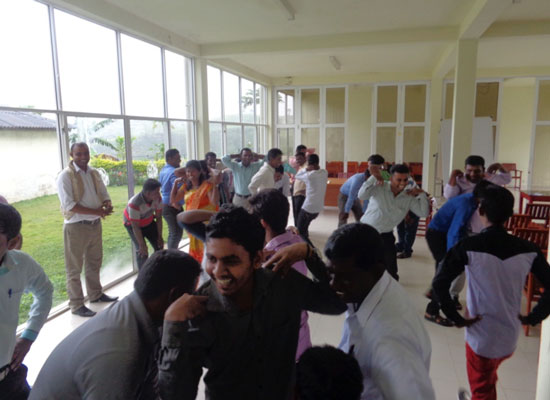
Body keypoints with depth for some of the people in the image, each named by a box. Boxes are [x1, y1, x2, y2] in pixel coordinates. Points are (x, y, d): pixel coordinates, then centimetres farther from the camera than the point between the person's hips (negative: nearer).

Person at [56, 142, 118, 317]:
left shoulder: (94, 173, 6)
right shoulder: (66, 176, -13)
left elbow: (104, 194, 11)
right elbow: (69, 205, -21)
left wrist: (107, 204, -13)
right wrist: (96, 211, -24)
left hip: (95, 224, 7)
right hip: (76, 226, -7)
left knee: (95, 262, 20)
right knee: (74, 267, 3)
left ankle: (95, 294, 37)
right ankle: (76, 305, 13)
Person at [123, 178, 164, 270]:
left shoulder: (157, 198, -24)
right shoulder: (134, 204, -38)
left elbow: (159, 218, -11)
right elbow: (135, 226, -29)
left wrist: (160, 236, -8)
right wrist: (142, 244, -24)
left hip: (148, 222, 5)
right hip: (132, 224, -5)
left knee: (159, 245, 0)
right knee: (142, 251, -16)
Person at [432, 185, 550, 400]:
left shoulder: (468, 247, -20)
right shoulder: (528, 250, -10)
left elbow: (439, 284, -25)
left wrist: (456, 318, -14)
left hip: (481, 335, -4)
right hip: (510, 336, 4)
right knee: (488, 380, 33)